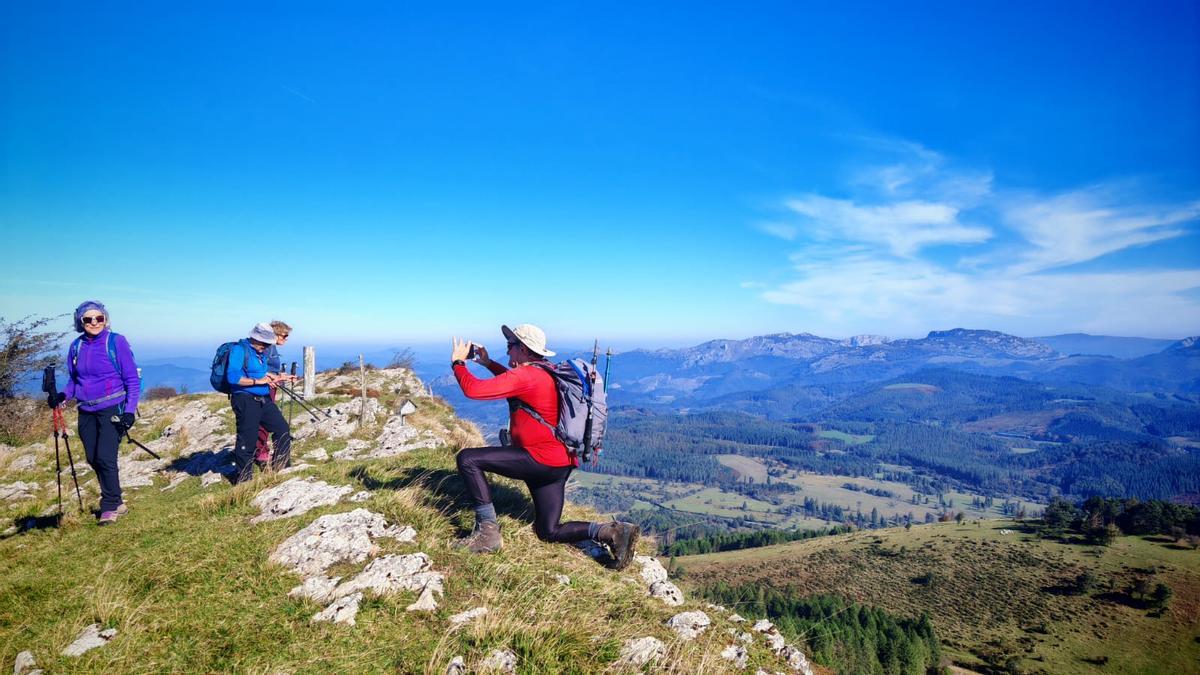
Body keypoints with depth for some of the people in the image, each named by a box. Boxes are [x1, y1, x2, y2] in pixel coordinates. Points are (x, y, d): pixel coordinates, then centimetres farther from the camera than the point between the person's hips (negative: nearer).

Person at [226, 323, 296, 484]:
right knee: (248, 440, -2)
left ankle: (282, 468, 23)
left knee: (283, 430, 11)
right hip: (245, 400, -9)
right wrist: (257, 381, -22)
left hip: (263, 399, 9)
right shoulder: (239, 350, -13)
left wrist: (278, 377, 10)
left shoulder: (261, 352, 13)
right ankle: (243, 479, 13)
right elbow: (232, 377, -23)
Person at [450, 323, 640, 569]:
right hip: (559, 462, 10)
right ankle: (613, 531, 2)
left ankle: (487, 531, -6)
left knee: (468, 458, -8)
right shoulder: (544, 371, 13)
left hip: (543, 460, -10)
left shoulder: (526, 375, -16)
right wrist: (488, 363, 29)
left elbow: (473, 389, -20)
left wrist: (458, 362, -3)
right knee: (549, 532, 17)